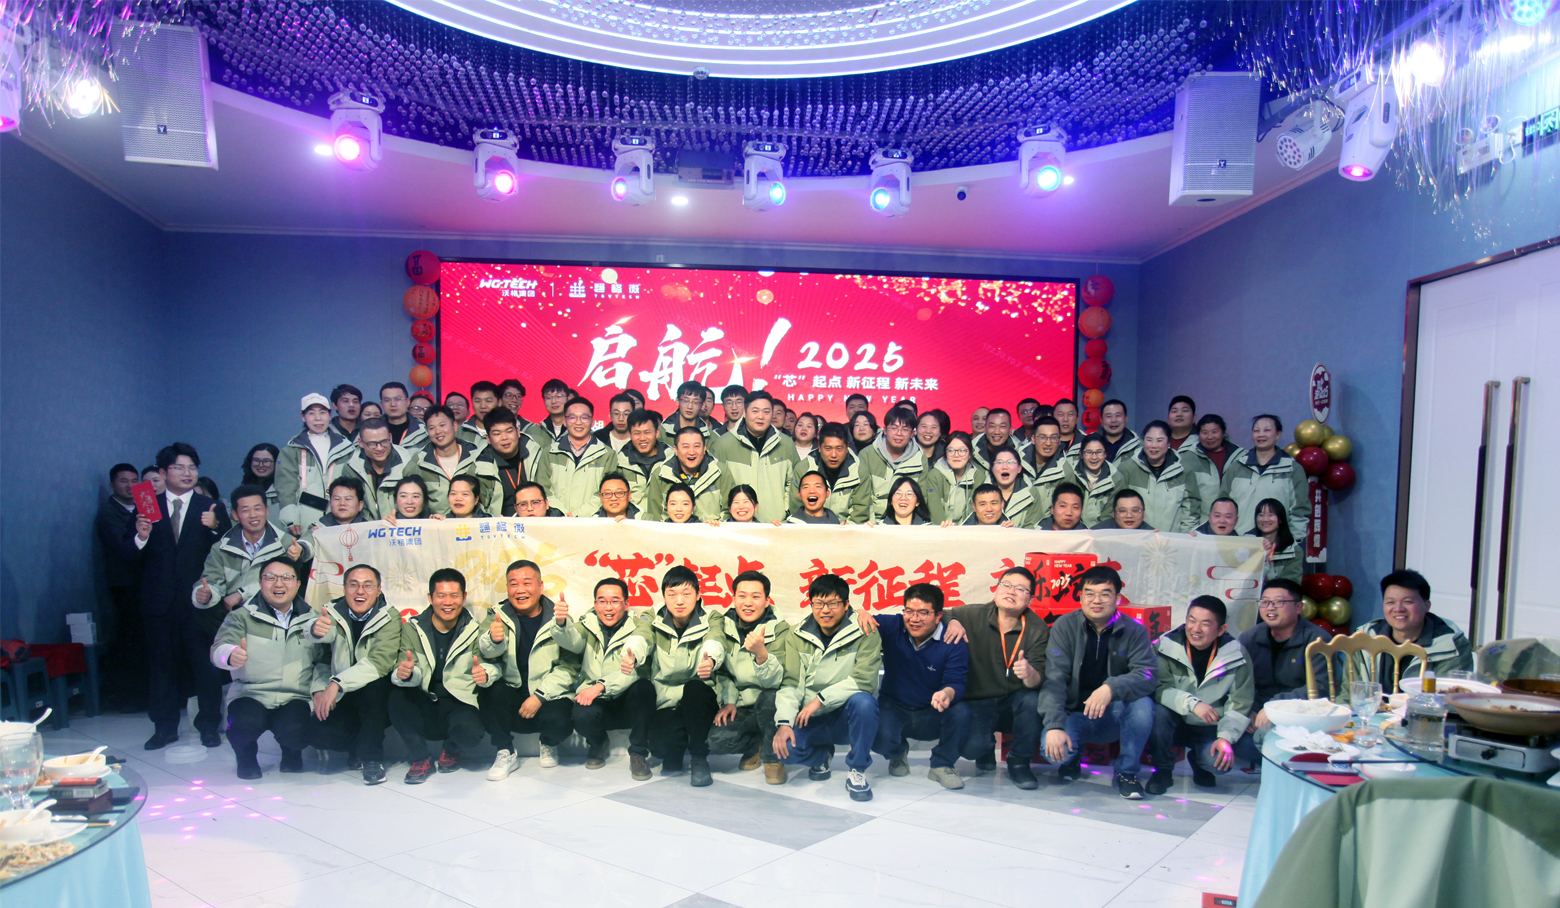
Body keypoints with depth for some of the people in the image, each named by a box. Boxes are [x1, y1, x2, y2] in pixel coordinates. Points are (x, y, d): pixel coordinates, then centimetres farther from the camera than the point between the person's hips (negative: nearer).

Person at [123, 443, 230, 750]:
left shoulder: (209, 508, 4)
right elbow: (128, 554, 2)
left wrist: (215, 528, -25)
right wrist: (141, 537, -18)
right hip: (159, 600, 2)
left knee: (206, 664, 2)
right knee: (161, 664, 10)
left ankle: (209, 725, 13)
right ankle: (165, 726, 22)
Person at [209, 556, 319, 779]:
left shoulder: (311, 618, 11)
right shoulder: (242, 616, 5)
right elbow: (218, 648, -9)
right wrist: (231, 655, -32)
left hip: (295, 698, 1)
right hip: (251, 694, -1)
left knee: (295, 733, -28)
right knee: (245, 724, -32)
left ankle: (291, 753, 13)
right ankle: (247, 756, 7)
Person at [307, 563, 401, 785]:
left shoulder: (389, 617, -10)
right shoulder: (333, 612, -1)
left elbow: (380, 662, -25)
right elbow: (322, 659, -12)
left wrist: (337, 683, -34)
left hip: (378, 700, -2)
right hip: (342, 702, 3)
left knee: (375, 684, -34)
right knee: (319, 734, -24)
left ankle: (372, 757, -16)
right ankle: (358, 746, 10)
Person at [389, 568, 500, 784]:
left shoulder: (478, 625, -2)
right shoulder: (413, 628, 2)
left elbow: (494, 663, -10)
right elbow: (412, 675, -8)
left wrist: (486, 672, -35)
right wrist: (404, 673, -33)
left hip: (461, 704, -1)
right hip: (424, 707, 1)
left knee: (470, 732, -33)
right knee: (397, 696, -29)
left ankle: (451, 751, 8)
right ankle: (420, 757, -5)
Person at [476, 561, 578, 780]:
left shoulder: (557, 617, -2)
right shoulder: (499, 616, 3)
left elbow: (570, 666, -10)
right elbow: (487, 652, -17)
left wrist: (540, 697, -20)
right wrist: (493, 639, -41)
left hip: (550, 698, -1)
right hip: (512, 694, 1)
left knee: (558, 721, -30)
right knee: (491, 692, -28)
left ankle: (548, 745, 10)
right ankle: (506, 753, -4)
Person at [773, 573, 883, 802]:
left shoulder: (864, 633, -11)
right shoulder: (799, 636, 1)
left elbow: (865, 679, -22)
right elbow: (790, 683, -4)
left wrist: (821, 699, -24)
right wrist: (784, 722, -19)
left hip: (849, 717, -3)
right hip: (812, 721, 3)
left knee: (862, 701, -35)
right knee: (783, 747, -24)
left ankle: (857, 770, -11)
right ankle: (823, 755, 13)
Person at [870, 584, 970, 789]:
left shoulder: (954, 643, -13)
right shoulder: (891, 626, -8)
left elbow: (956, 682, -22)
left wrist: (947, 693, -47)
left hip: (932, 716, 0)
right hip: (894, 708, 1)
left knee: (961, 712, -32)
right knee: (880, 740, -31)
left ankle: (942, 765, -2)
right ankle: (898, 753, 13)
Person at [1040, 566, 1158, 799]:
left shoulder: (1134, 631, -4)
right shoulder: (1065, 627, -7)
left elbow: (1149, 674, -20)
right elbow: (1054, 679, -16)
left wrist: (1112, 688, -39)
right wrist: (1054, 726, -29)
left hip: (1115, 716, 0)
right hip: (1075, 715, 0)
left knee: (1142, 703, -30)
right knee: (1052, 749, -29)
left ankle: (1127, 772, -7)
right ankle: (1072, 758, 12)